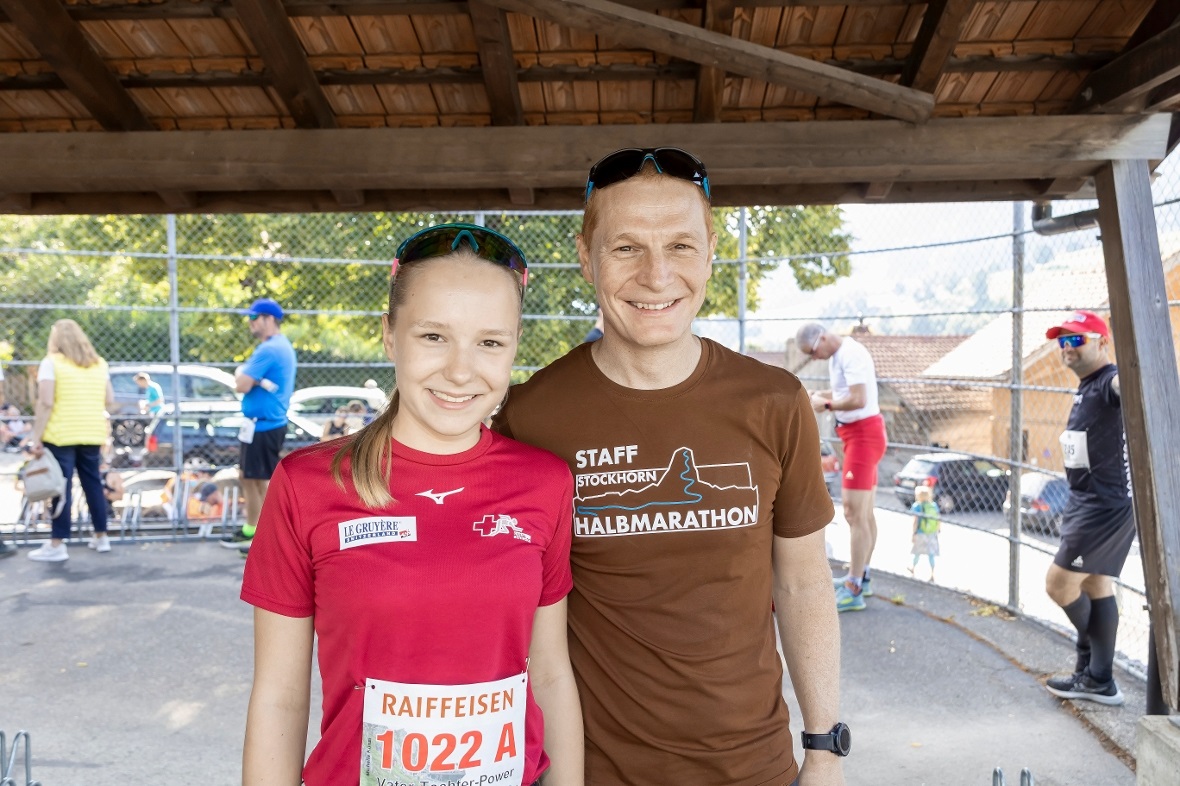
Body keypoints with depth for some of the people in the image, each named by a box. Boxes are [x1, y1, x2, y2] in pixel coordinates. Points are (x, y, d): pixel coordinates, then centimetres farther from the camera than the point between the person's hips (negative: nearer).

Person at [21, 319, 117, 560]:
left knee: (61, 488, -2)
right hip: (92, 435, 5)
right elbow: (110, 401, 9)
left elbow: (45, 403, -12)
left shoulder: (51, 362, -4)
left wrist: (36, 436, -10)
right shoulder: (99, 363, 11)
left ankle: (57, 545, 2)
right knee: (93, 484, 13)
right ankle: (101, 537, 20)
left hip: (60, 435, -5)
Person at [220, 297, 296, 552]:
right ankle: (250, 531, 30)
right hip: (269, 423, 11)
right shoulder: (283, 346, 14)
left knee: (264, 481, -5)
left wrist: (240, 373, 0)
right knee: (249, 477, 20)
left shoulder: (268, 349, -18)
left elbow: (242, 385, -20)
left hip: (263, 425, -11)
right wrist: (247, 375, -8)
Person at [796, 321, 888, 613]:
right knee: (864, 513, 18)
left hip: (863, 433, -11)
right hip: (855, 434, 11)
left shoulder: (851, 354, -19)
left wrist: (825, 405, -16)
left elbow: (858, 400, -28)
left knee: (854, 513, -12)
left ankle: (853, 591, -9)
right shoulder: (837, 355, 12)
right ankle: (861, 576, 30)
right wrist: (819, 395, 3)